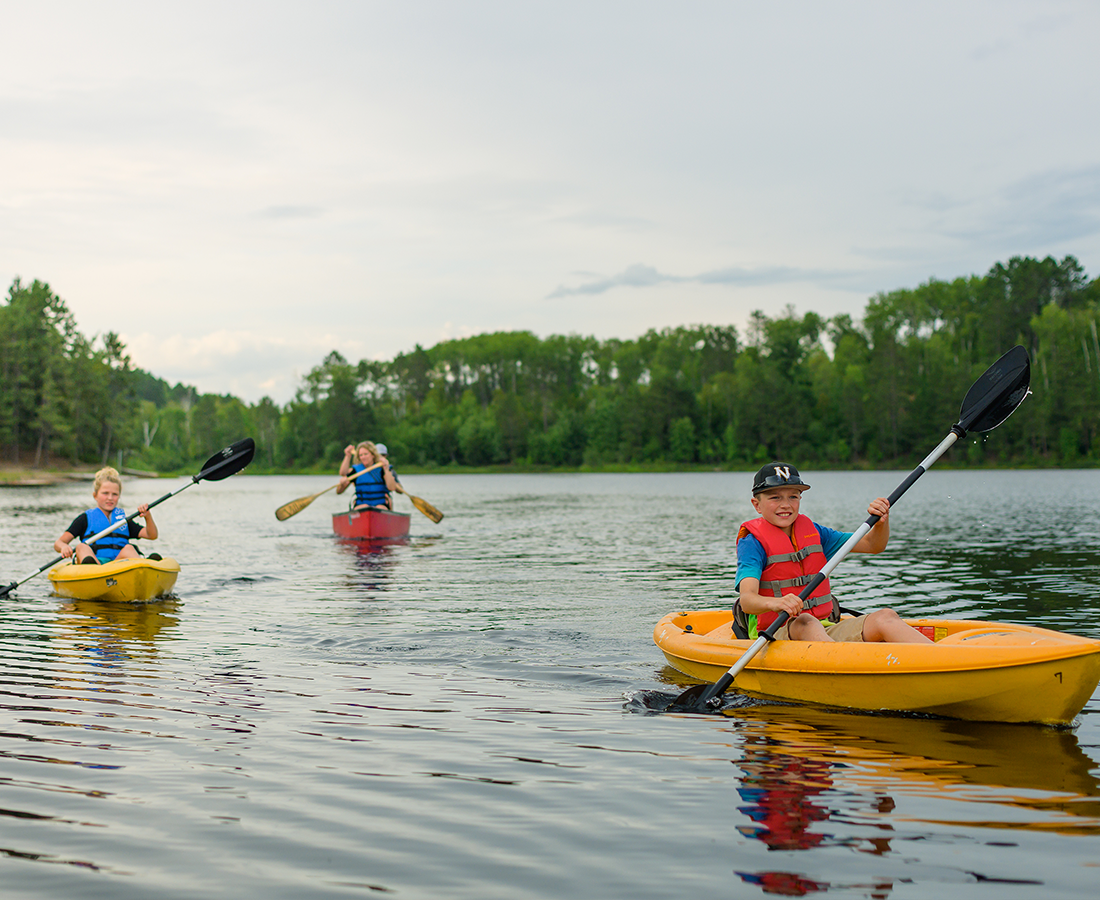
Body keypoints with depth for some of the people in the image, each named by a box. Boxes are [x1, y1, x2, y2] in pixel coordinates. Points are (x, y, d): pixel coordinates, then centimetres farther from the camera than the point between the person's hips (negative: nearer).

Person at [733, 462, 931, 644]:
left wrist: (881, 521, -7)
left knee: (885, 617, -18)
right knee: (804, 623, -39)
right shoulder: (753, 543, -5)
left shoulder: (813, 532, 14)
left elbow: (873, 545, 16)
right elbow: (746, 600, -22)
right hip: (775, 634, -6)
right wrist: (775, 603, -44)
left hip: (826, 631, 6)